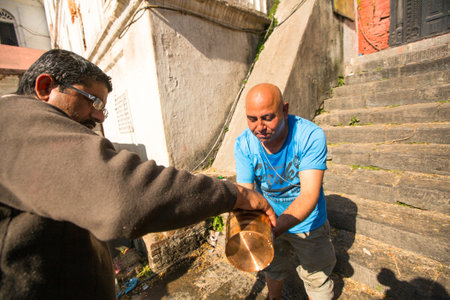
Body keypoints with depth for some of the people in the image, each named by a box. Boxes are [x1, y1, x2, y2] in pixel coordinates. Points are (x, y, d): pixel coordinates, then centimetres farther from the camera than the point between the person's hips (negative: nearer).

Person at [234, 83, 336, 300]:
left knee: (317, 280, 21)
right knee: (273, 270, 30)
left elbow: (309, 195, -35)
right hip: (269, 221, 3)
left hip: (307, 224, -2)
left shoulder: (311, 136, -30)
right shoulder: (244, 144, -22)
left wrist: (272, 231, -49)